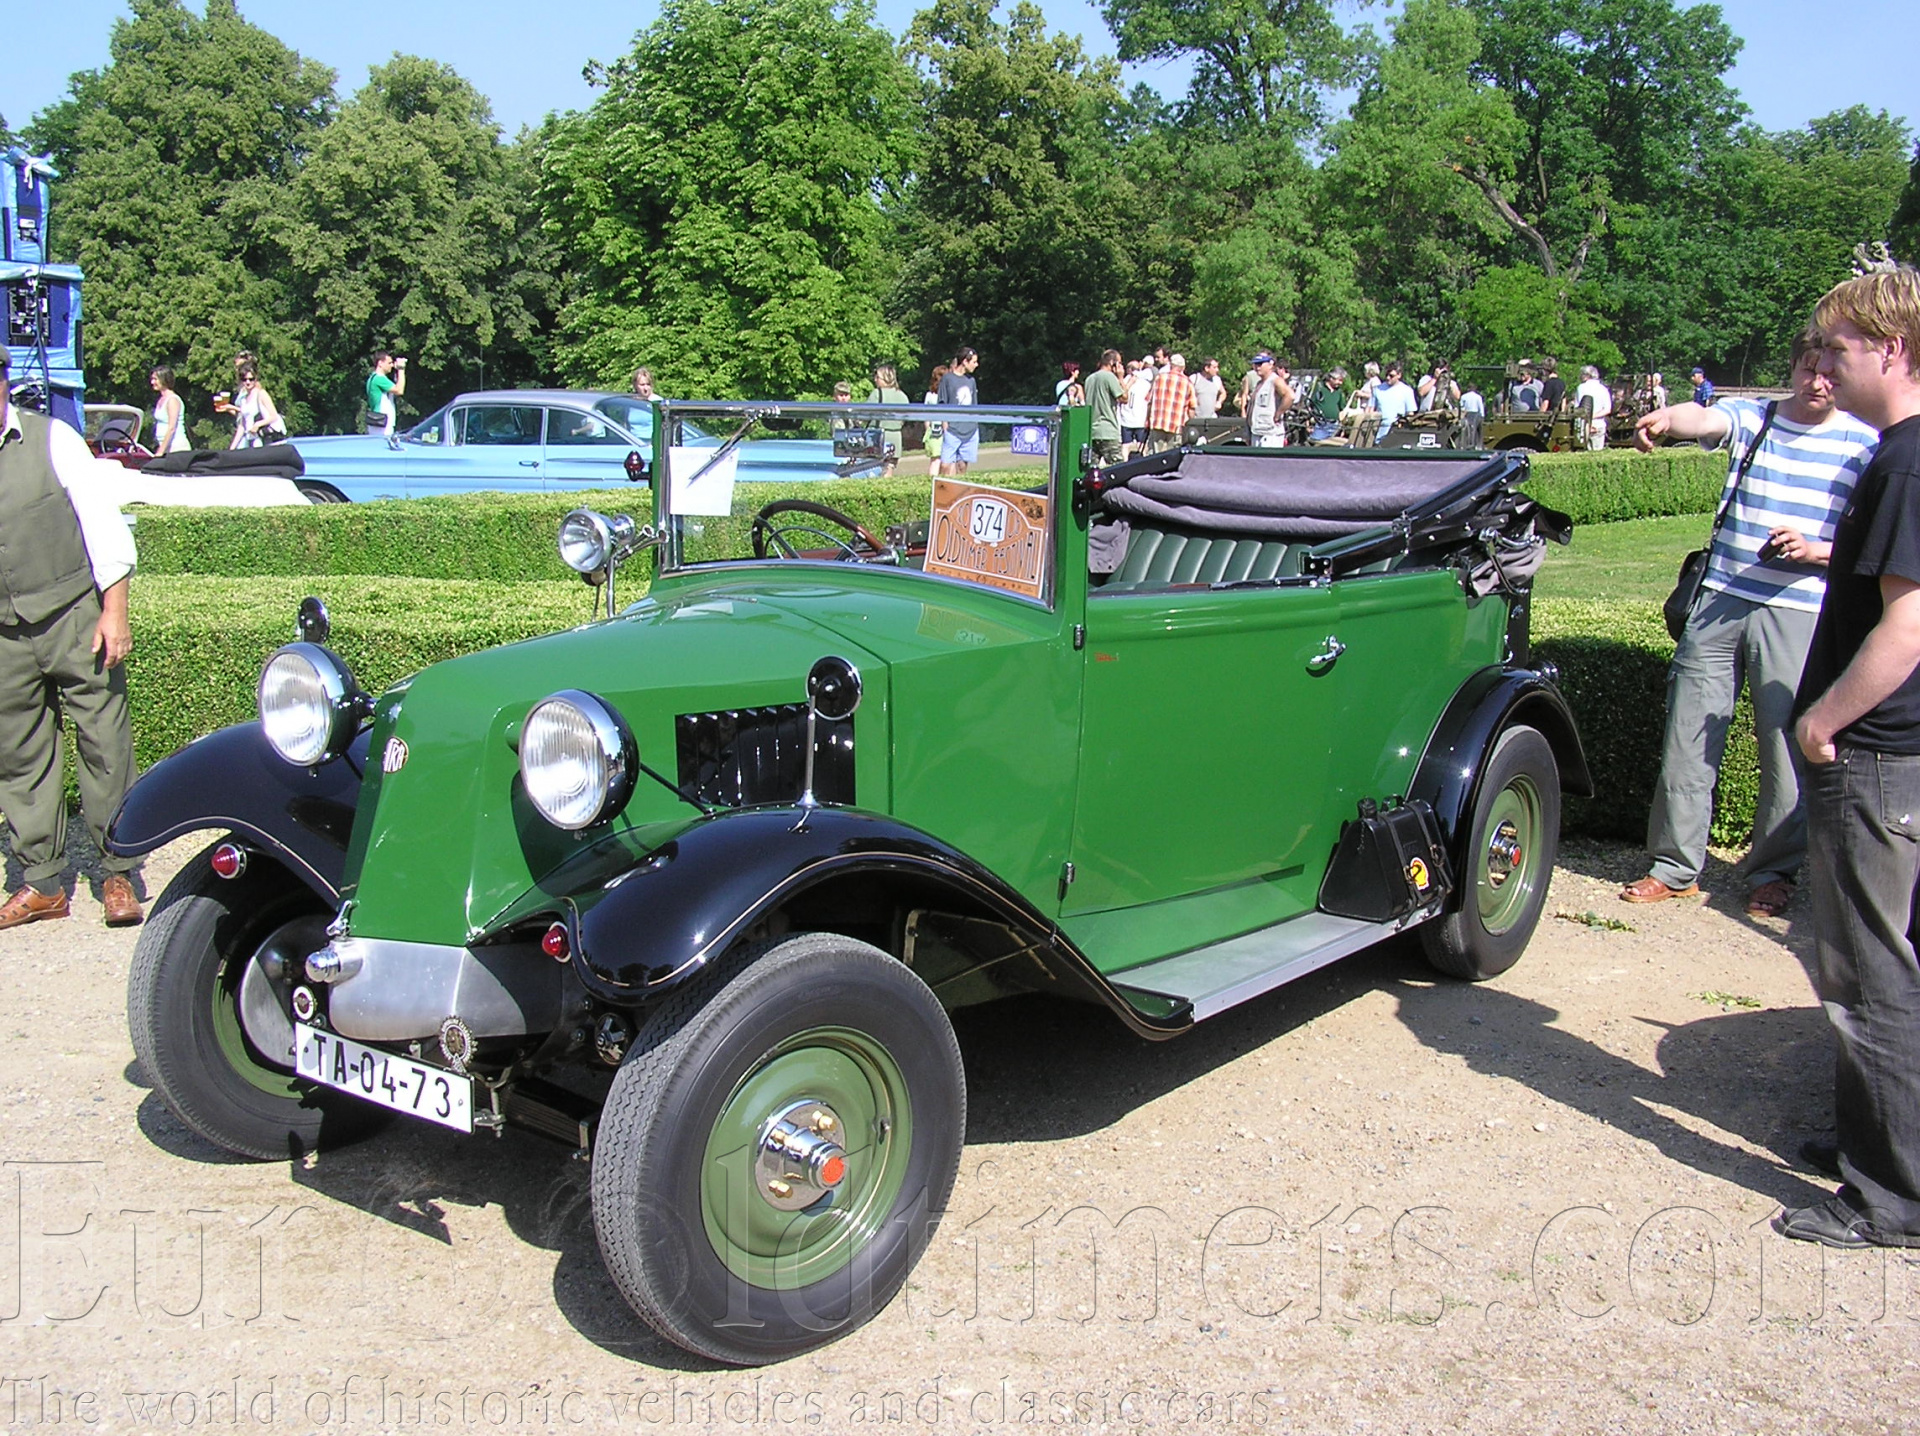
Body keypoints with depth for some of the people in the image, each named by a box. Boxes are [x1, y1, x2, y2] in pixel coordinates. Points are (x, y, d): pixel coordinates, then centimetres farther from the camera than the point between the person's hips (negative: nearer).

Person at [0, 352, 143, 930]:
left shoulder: (52, 441, -3)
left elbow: (102, 523, -3)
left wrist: (114, 612, -8)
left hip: (74, 619, -3)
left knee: (104, 744, -1)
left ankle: (118, 873, 10)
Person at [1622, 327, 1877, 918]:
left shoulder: (1865, 446, 4)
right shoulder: (1750, 417, 5)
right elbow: (1706, 419, -18)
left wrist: (1815, 550, -14)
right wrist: (1669, 419, -42)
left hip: (1800, 611, -1)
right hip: (1720, 602, 1)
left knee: (1789, 747, 1)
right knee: (1689, 738, 4)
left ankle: (1773, 871, 18)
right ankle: (1674, 866, 15)